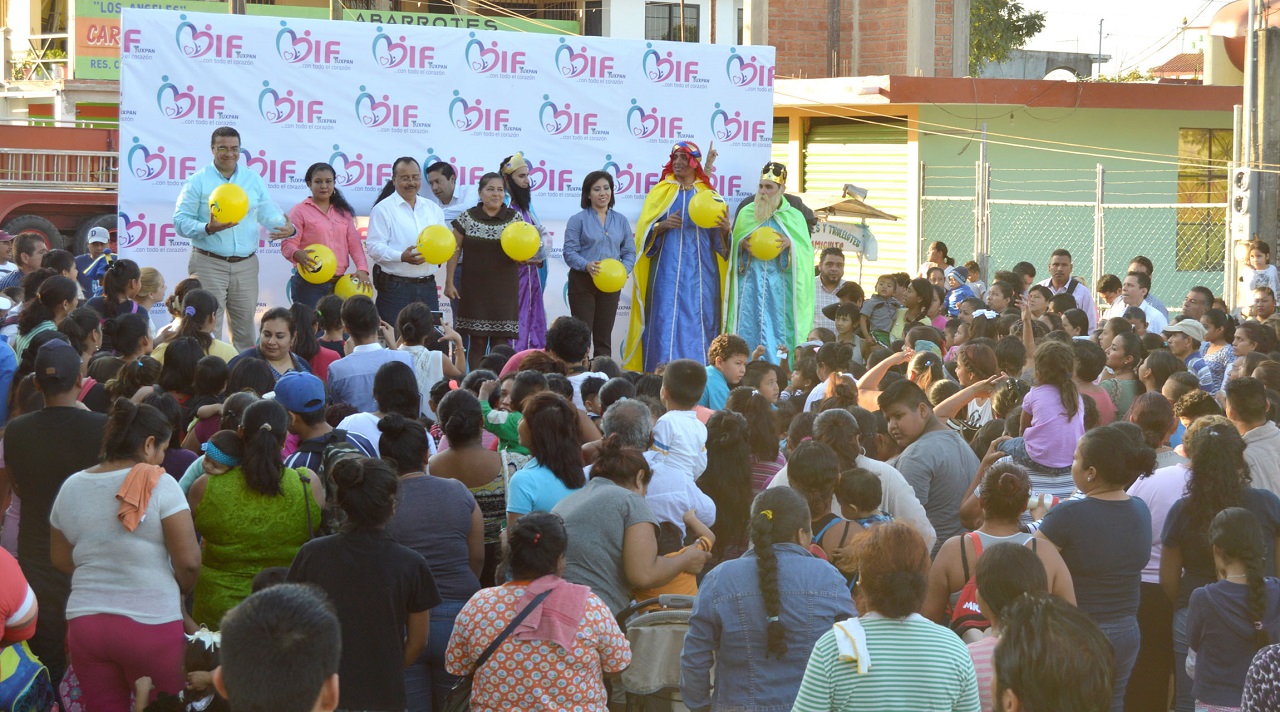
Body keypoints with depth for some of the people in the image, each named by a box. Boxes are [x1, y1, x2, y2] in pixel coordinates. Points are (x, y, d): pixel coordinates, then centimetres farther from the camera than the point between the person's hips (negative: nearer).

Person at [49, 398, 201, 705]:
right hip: (150, 622, -5)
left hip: (84, 619, 5)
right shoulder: (158, 484, -10)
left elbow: (61, 559, 15)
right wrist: (180, 591, 7)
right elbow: (188, 561, -12)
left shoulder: (71, 487, 5)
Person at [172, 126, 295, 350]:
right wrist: (208, 228, -22)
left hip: (246, 264, 4)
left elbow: (268, 214, 9)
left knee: (245, 327, 7)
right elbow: (180, 221, -5)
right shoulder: (198, 181, 1)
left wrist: (287, 228, -13)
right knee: (209, 327, -5)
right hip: (209, 264, -4)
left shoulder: (253, 179, 13)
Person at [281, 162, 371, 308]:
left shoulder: (343, 212, 17)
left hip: (339, 283, 4)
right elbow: (288, 244, -5)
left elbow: (354, 243, 13)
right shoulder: (300, 211, 2)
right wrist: (298, 255, -28)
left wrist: (362, 269, -3)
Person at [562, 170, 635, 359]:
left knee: (604, 337, 8)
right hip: (582, 282, -4)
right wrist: (586, 265, -27)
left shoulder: (621, 220, 11)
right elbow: (569, 252, -8)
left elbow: (630, 252, 9)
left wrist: (624, 269, -12)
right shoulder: (578, 220, -1)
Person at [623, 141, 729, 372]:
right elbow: (644, 232, 6)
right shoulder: (661, 192, 10)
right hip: (668, 268, -1)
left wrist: (725, 229, -11)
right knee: (666, 318, -8)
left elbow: (720, 241, 11)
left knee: (699, 319, -4)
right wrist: (662, 226, -14)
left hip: (700, 270, 1)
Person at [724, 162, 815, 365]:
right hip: (750, 282, 1)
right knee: (747, 329, -4)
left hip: (778, 286, -1)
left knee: (776, 331, -5)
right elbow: (732, 246, 14)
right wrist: (741, 245, -8)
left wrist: (790, 243, -16)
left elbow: (806, 249, 3)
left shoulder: (794, 216, 7)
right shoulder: (746, 213, 11)